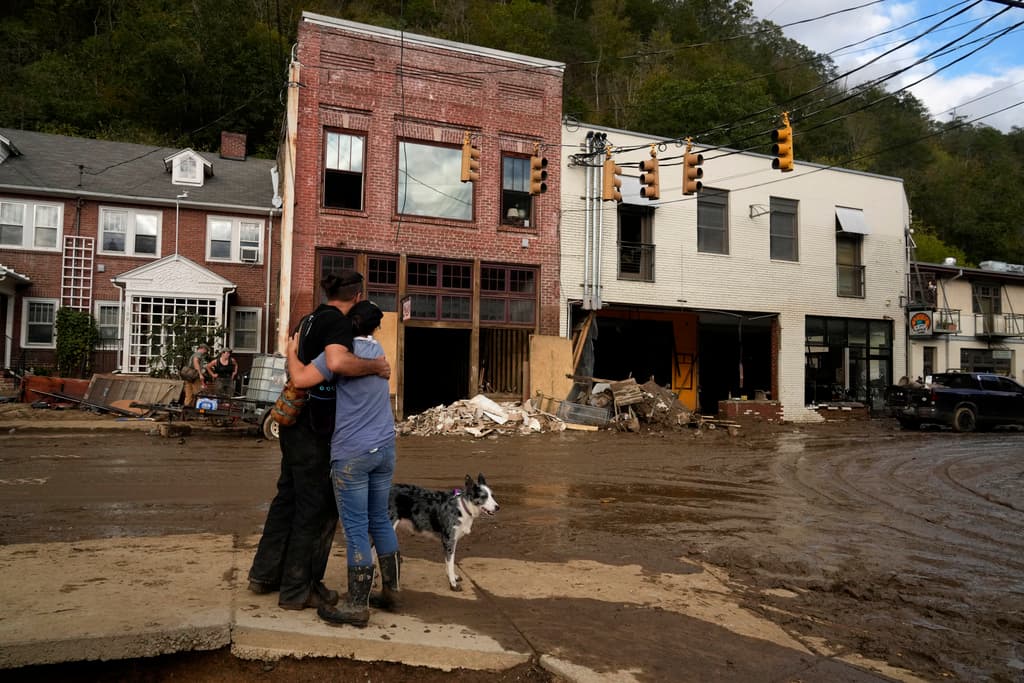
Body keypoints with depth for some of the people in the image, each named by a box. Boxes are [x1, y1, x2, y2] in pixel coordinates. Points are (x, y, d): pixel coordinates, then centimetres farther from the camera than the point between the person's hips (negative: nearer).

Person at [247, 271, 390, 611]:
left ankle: (264, 574, 33)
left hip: (295, 423, 9)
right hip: (314, 429, -9)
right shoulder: (338, 321, -16)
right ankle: (297, 590, 15)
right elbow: (338, 362, -36)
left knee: (288, 497, 20)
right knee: (318, 507, 4)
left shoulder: (311, 319, 12)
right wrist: (375, 366, -21)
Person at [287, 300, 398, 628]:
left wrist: (292, 351, 0)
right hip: (384, 448, 7)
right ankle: (391, 589, 26)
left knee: (356, 528, 0)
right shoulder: (377, 349, 12)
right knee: (380, 520, 17)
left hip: (352, 453, -7)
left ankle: (357, 606, 8)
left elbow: (301, 379, -17)